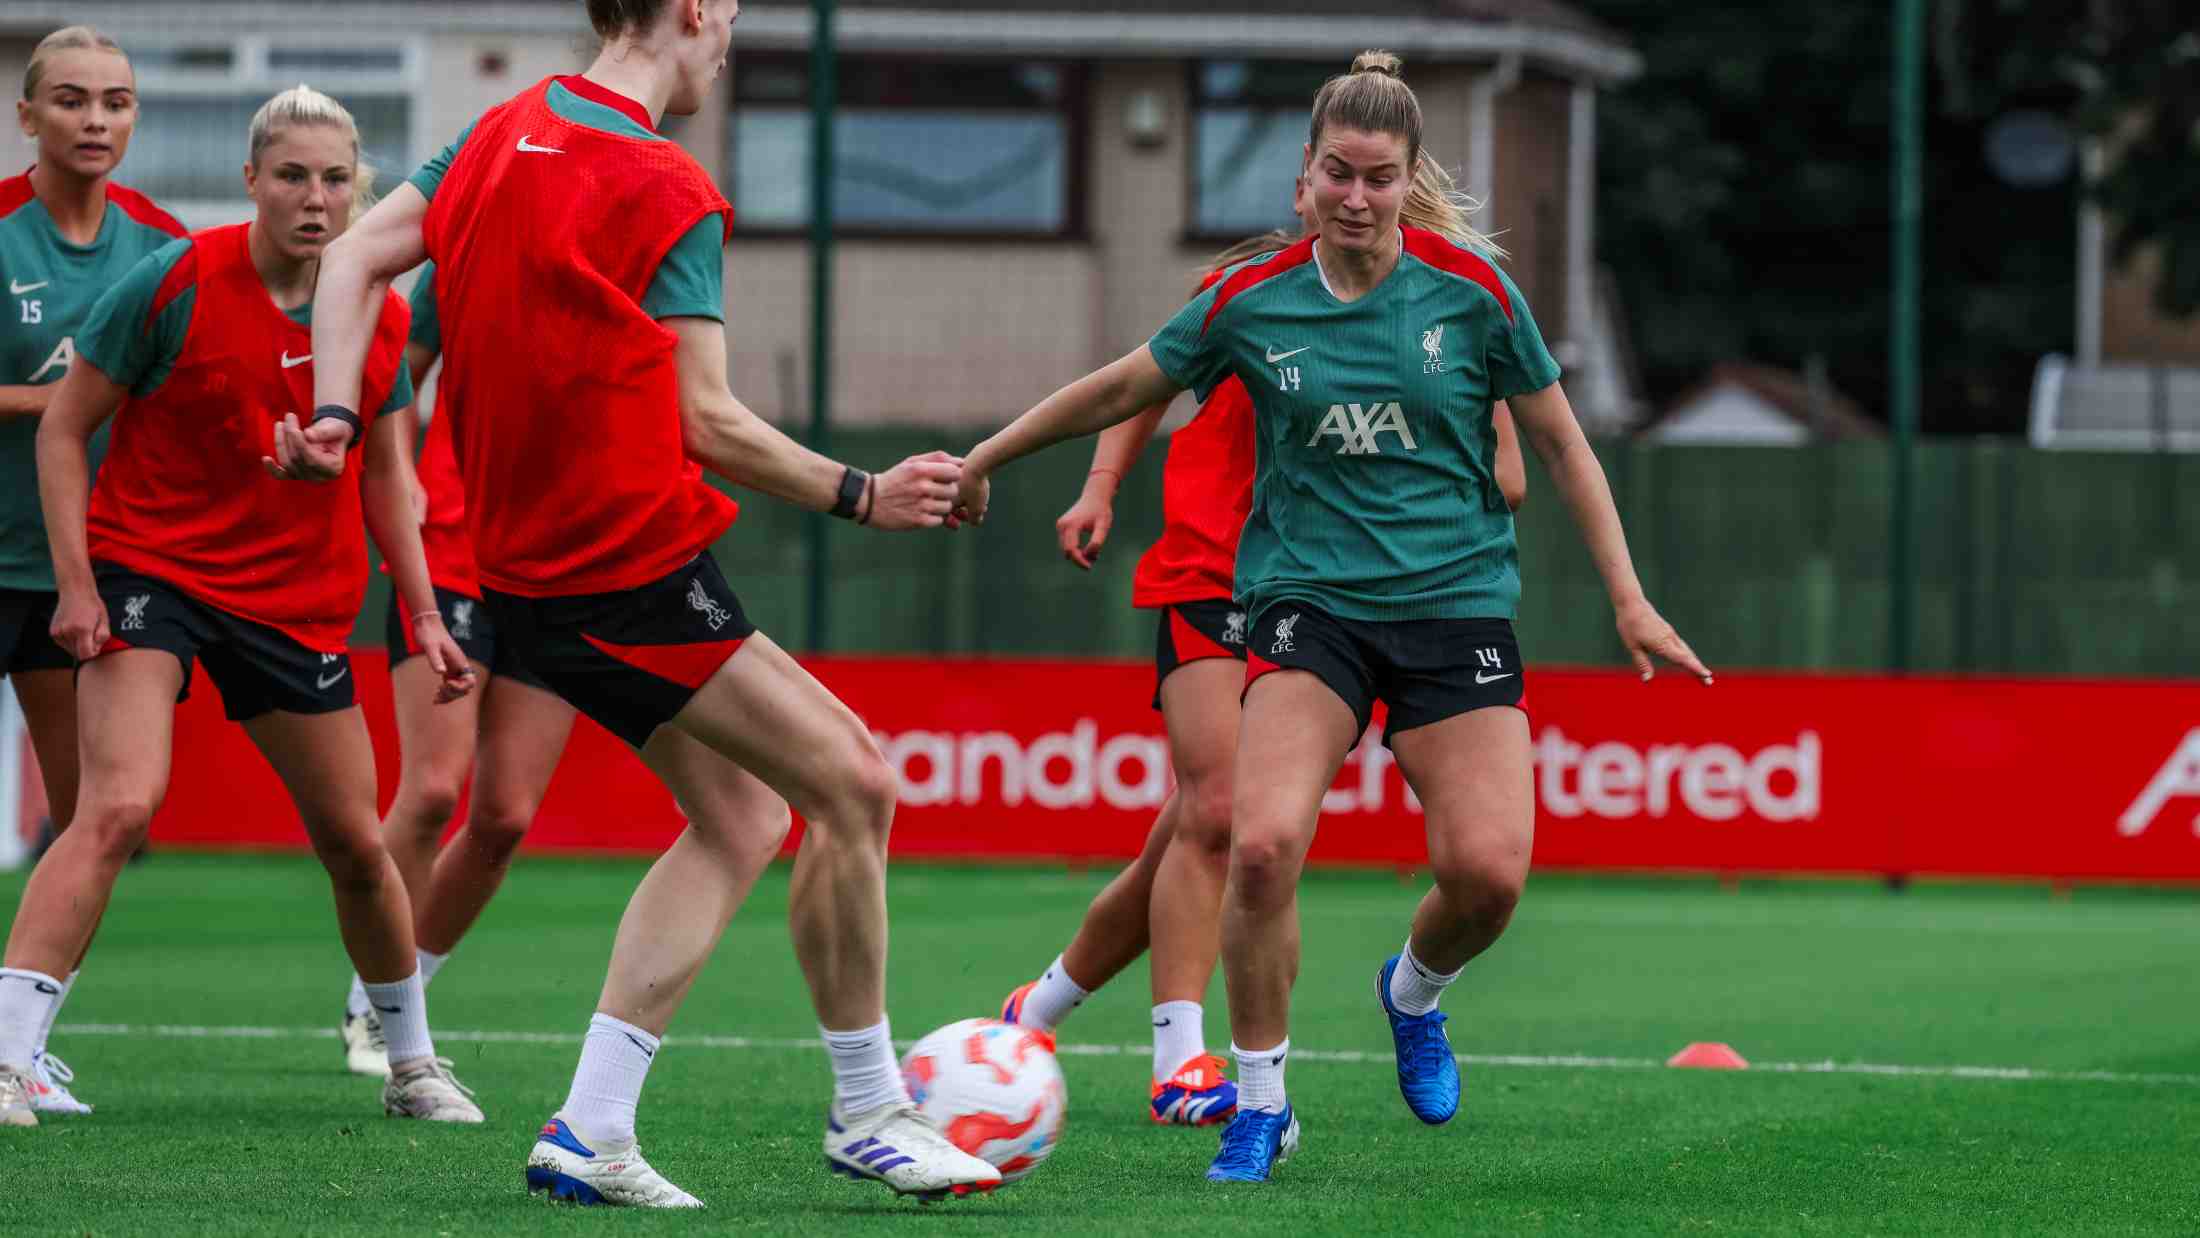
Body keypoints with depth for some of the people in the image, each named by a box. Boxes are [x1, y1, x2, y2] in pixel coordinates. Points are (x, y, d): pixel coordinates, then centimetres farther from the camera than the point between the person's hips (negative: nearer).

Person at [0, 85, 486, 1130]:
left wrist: (425, 614, 10)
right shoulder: (173, 285, -13)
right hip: (147, 572, -4)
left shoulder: (380, 318, 0)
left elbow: (383, 474, 15)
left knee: (355, 844, 9)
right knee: (117, 809, -23)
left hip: (297, 601, 4)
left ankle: (413, 1066, 30)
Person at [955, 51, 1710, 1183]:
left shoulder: (1474, 294, -2)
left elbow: (1560, 445, 7)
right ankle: (1259, 1101, -3)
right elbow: (1121, 391, 14)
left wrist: (1627, 600, 4)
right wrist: (987, 457, 21)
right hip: (1308, 601, 0)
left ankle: (1414, 991, 23)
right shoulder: (1251, 303, -1)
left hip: (1456, 600, 0)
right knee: (1261, 843, -23)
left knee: (1487, 873, -15)